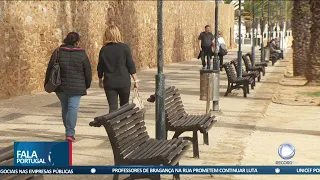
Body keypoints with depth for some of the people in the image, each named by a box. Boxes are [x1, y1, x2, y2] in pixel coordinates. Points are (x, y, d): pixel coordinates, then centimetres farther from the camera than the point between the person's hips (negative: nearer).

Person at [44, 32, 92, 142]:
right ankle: (70, 133, -12)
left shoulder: (58, 52, 0)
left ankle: (69, 131, 24)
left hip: (61, 87, 3)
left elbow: (50, 69, 2)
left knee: (65, 108, 16)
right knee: (73, 108, -4)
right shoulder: (81, 54, -3)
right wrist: (87, 84, 18)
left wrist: (47, 84, 13)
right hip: (76, 87, -2)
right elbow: (88, 71, 2)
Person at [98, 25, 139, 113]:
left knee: (112, 108, 0)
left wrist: (100, 80, 24)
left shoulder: (104, 50, 0)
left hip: (109, 83, 1)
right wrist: (135, 80, 2)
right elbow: (131, 65, -6)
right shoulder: (124, 47, -6)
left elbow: (100, 68, 8)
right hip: (124, 82, -1)